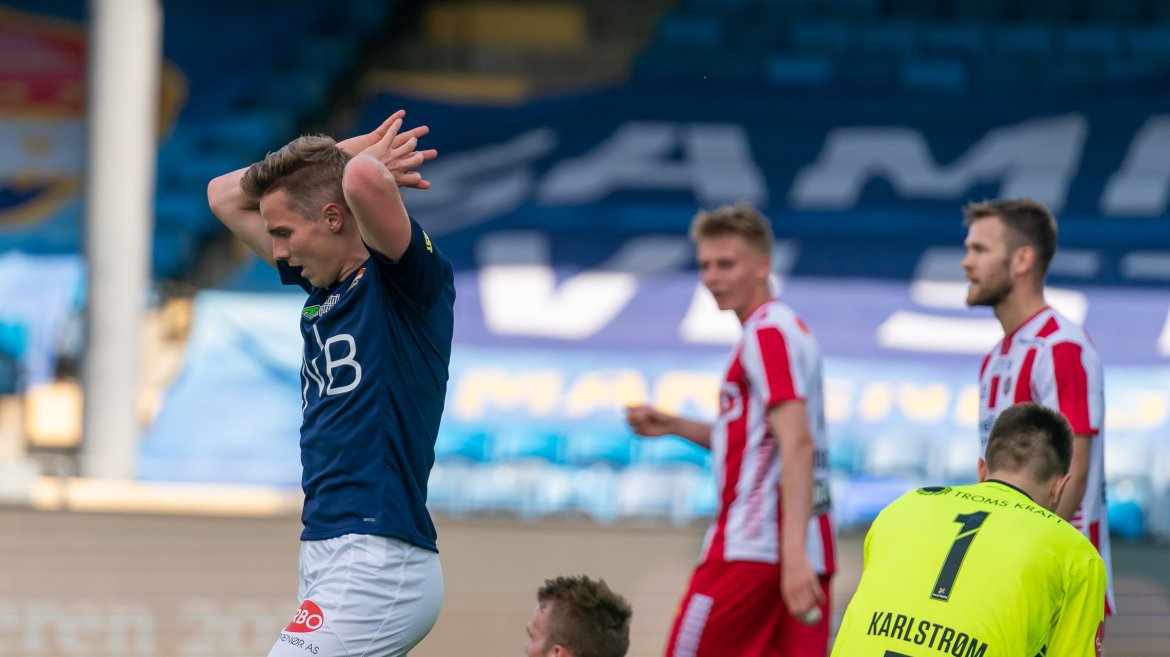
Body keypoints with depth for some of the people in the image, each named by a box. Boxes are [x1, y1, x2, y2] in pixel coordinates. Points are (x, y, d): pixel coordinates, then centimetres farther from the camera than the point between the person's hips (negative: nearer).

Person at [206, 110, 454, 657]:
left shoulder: (409, 279, -9)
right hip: (326, 556, 9)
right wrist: (351, 150, 14)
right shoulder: (323, 283, 16)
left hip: (375, 565, -9)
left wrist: (366, 160, -4)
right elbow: (225, 196, 25)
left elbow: (364, 181, -30)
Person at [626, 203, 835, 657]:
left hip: (753, 549, -9)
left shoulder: (767, 333, -10)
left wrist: (793, 553, -29)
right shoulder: (790, 328, 20)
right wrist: (673, 426, 19)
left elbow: (797, 444, -21)